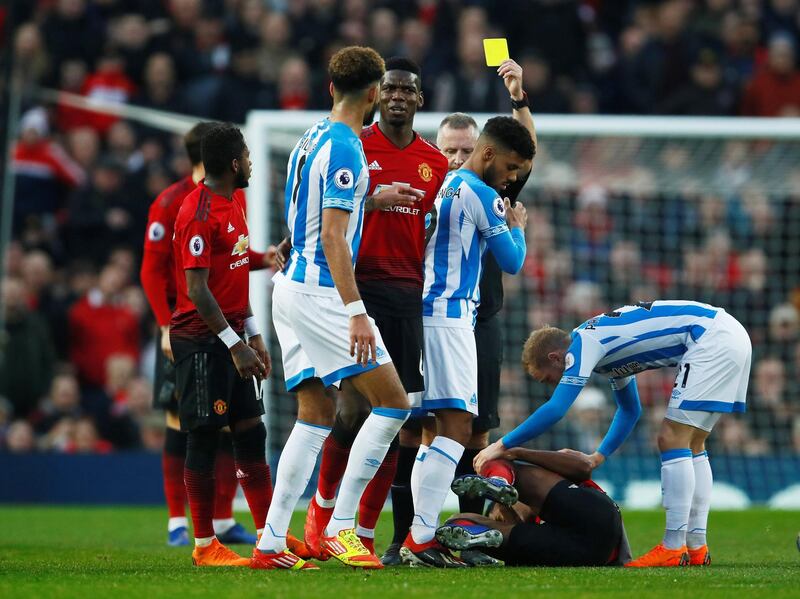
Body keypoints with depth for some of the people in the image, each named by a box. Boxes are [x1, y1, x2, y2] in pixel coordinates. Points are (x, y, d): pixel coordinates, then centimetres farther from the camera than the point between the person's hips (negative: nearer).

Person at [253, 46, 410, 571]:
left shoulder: (312, 138, 14)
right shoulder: (345, 149, -15)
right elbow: (333, 237, -20)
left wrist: (371, 197, 39)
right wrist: (355, 312, -23)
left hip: (293, 287, 10)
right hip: (319, 292, -10)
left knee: (316, 416, 9)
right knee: (393, 402, -7)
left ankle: (271, 543, 4)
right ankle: (340, 527, -8)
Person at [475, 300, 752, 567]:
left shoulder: (582, 343, -7)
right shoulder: (604, 341, 20)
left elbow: (555, 409, -16)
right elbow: (629, 411, 33)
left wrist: (502, 445, -10)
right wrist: (598, 456, 27)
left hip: (711, 339, -10)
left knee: (672, 440, -9)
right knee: (689, 445, 14)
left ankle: (673, 548, -10)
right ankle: (697, 547, 14)